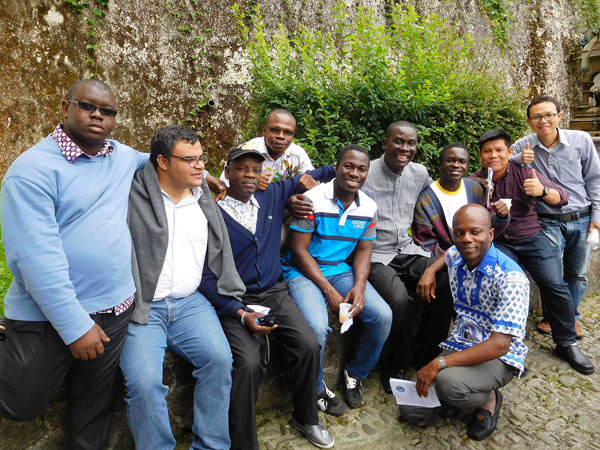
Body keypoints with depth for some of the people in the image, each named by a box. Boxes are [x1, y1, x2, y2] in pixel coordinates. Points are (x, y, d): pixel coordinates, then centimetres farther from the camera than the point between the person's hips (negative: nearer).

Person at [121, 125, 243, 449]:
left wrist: (239, 305, 13)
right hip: (141, 307, -3)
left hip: (190, 303, 3)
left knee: (220, 359, -18)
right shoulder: (132, 195, -3)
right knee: (144, 382, -22)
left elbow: (220, 257, 18)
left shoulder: (205, 202, 13)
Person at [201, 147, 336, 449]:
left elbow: (304, 179, 23)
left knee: (309, 346, -15)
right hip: (233, 301, -4)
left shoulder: (272, 196, 4)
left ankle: (305, 418, 14)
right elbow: (206, 277, -10)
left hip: (274, 293, 5)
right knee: (248, 364, -27)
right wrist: (242, 314, -19)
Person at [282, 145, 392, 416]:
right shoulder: (313, 200, -15)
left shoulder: (368, 207, 3)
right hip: (303, 271, -5)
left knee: (383, 315, -13)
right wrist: (329, 291, -18)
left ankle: (355, 373, 15)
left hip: (341, 270, 6)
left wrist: (359, 287, -11)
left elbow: (363, 251, 8)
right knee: (317, 326, -30)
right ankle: (317, 388, 2)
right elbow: (299, 251, -14)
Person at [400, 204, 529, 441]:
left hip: (499, 358, -5)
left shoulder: (511, 278, -23)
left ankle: (488, 399, -2)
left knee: (448, 381, -37)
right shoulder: (455, 257, -2)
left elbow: (500, 345, -28)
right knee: (410, 410, -7)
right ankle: (464, 392, 19)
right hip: (460, 345, 6)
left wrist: (439, 363, -30)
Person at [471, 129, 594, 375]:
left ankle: (566, 343, 9)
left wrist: (542, 191, -29)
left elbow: (562, 198, -8)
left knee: (555, 285, -13)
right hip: (498, 242, 0)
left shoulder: (524, 173, -4)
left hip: (531, 237, 1)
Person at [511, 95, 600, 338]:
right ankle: (551, 316, 26)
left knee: (578, 274, 14)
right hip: (548, 223, -1)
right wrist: (519, 159, -23)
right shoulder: (524, 146, -5)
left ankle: (571, 316, 36)